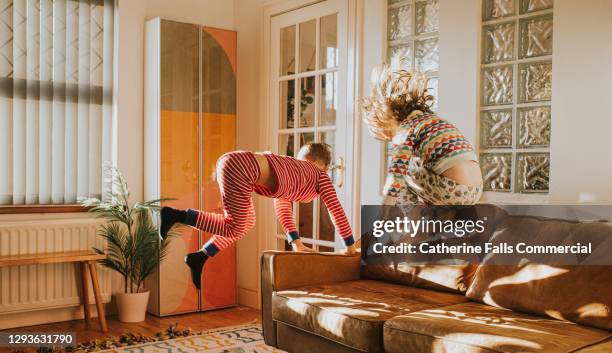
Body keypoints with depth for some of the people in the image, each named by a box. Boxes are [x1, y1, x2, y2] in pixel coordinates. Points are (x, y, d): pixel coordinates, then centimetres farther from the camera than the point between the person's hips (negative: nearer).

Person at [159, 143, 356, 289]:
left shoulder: (291, 171, 34)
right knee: (234, 228, -1)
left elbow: (282, 206, 40)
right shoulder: (320, 175, 15)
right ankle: (177, 216, -3)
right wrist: (350, 246, 25)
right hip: (241, 167, -9)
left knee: (246, 223, 21)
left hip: (232, 163, 9)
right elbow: (336, 209, 17)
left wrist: (296, 243, 39)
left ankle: (198, 258, 20)